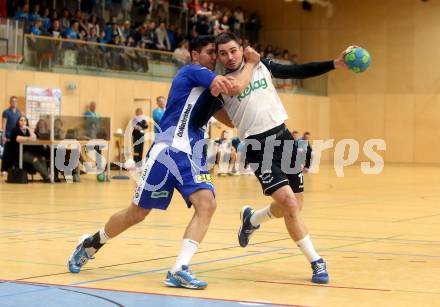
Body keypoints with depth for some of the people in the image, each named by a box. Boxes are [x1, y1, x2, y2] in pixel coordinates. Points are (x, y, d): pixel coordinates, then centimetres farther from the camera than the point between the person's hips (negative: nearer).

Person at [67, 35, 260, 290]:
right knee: (138, 213, 3)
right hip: (168, 152, -7)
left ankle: (179, 270, -22)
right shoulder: (193, 71, -6)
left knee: (207, 204, -18)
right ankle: (91, 243, 29)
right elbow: (236, 87, -17)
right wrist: (251, 62, -2)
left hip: (192, 157, 7)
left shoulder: (209, 88, 19)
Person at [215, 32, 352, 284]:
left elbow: (300, 71, 9)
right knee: (289, 202, -17)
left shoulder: (262, 66, 8)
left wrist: (336, 64, -1)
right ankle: (316, 262, -7)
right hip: (258, 146, -5)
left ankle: (251, 219, 41)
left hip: (283, 136, 5)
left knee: (293, 205, 11)